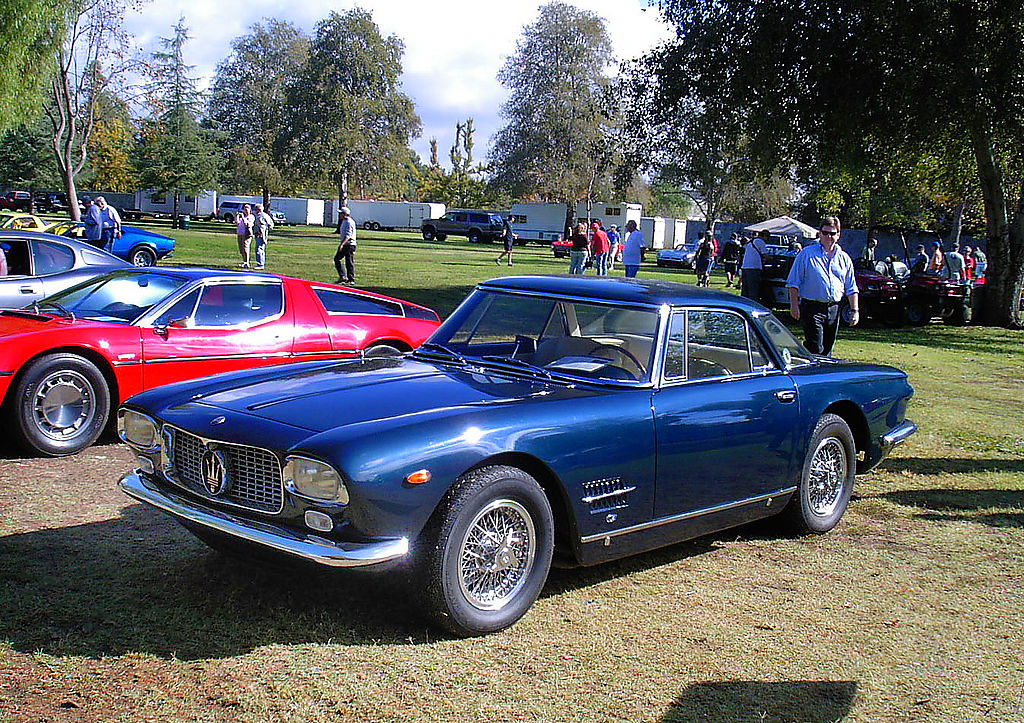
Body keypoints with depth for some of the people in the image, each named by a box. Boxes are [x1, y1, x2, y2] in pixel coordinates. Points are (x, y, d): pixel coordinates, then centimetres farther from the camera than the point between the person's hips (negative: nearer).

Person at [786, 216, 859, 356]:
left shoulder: (844, 258, 13)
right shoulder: (807, 254, 0)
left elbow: (851, 289, 16)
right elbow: (794, 283, -1)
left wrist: (854, 310, 8)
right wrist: (794, 305, -9)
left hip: (834, 310, 5)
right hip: (812, 307, -5)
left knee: (828, 350, 9)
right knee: (815, 349, -12)